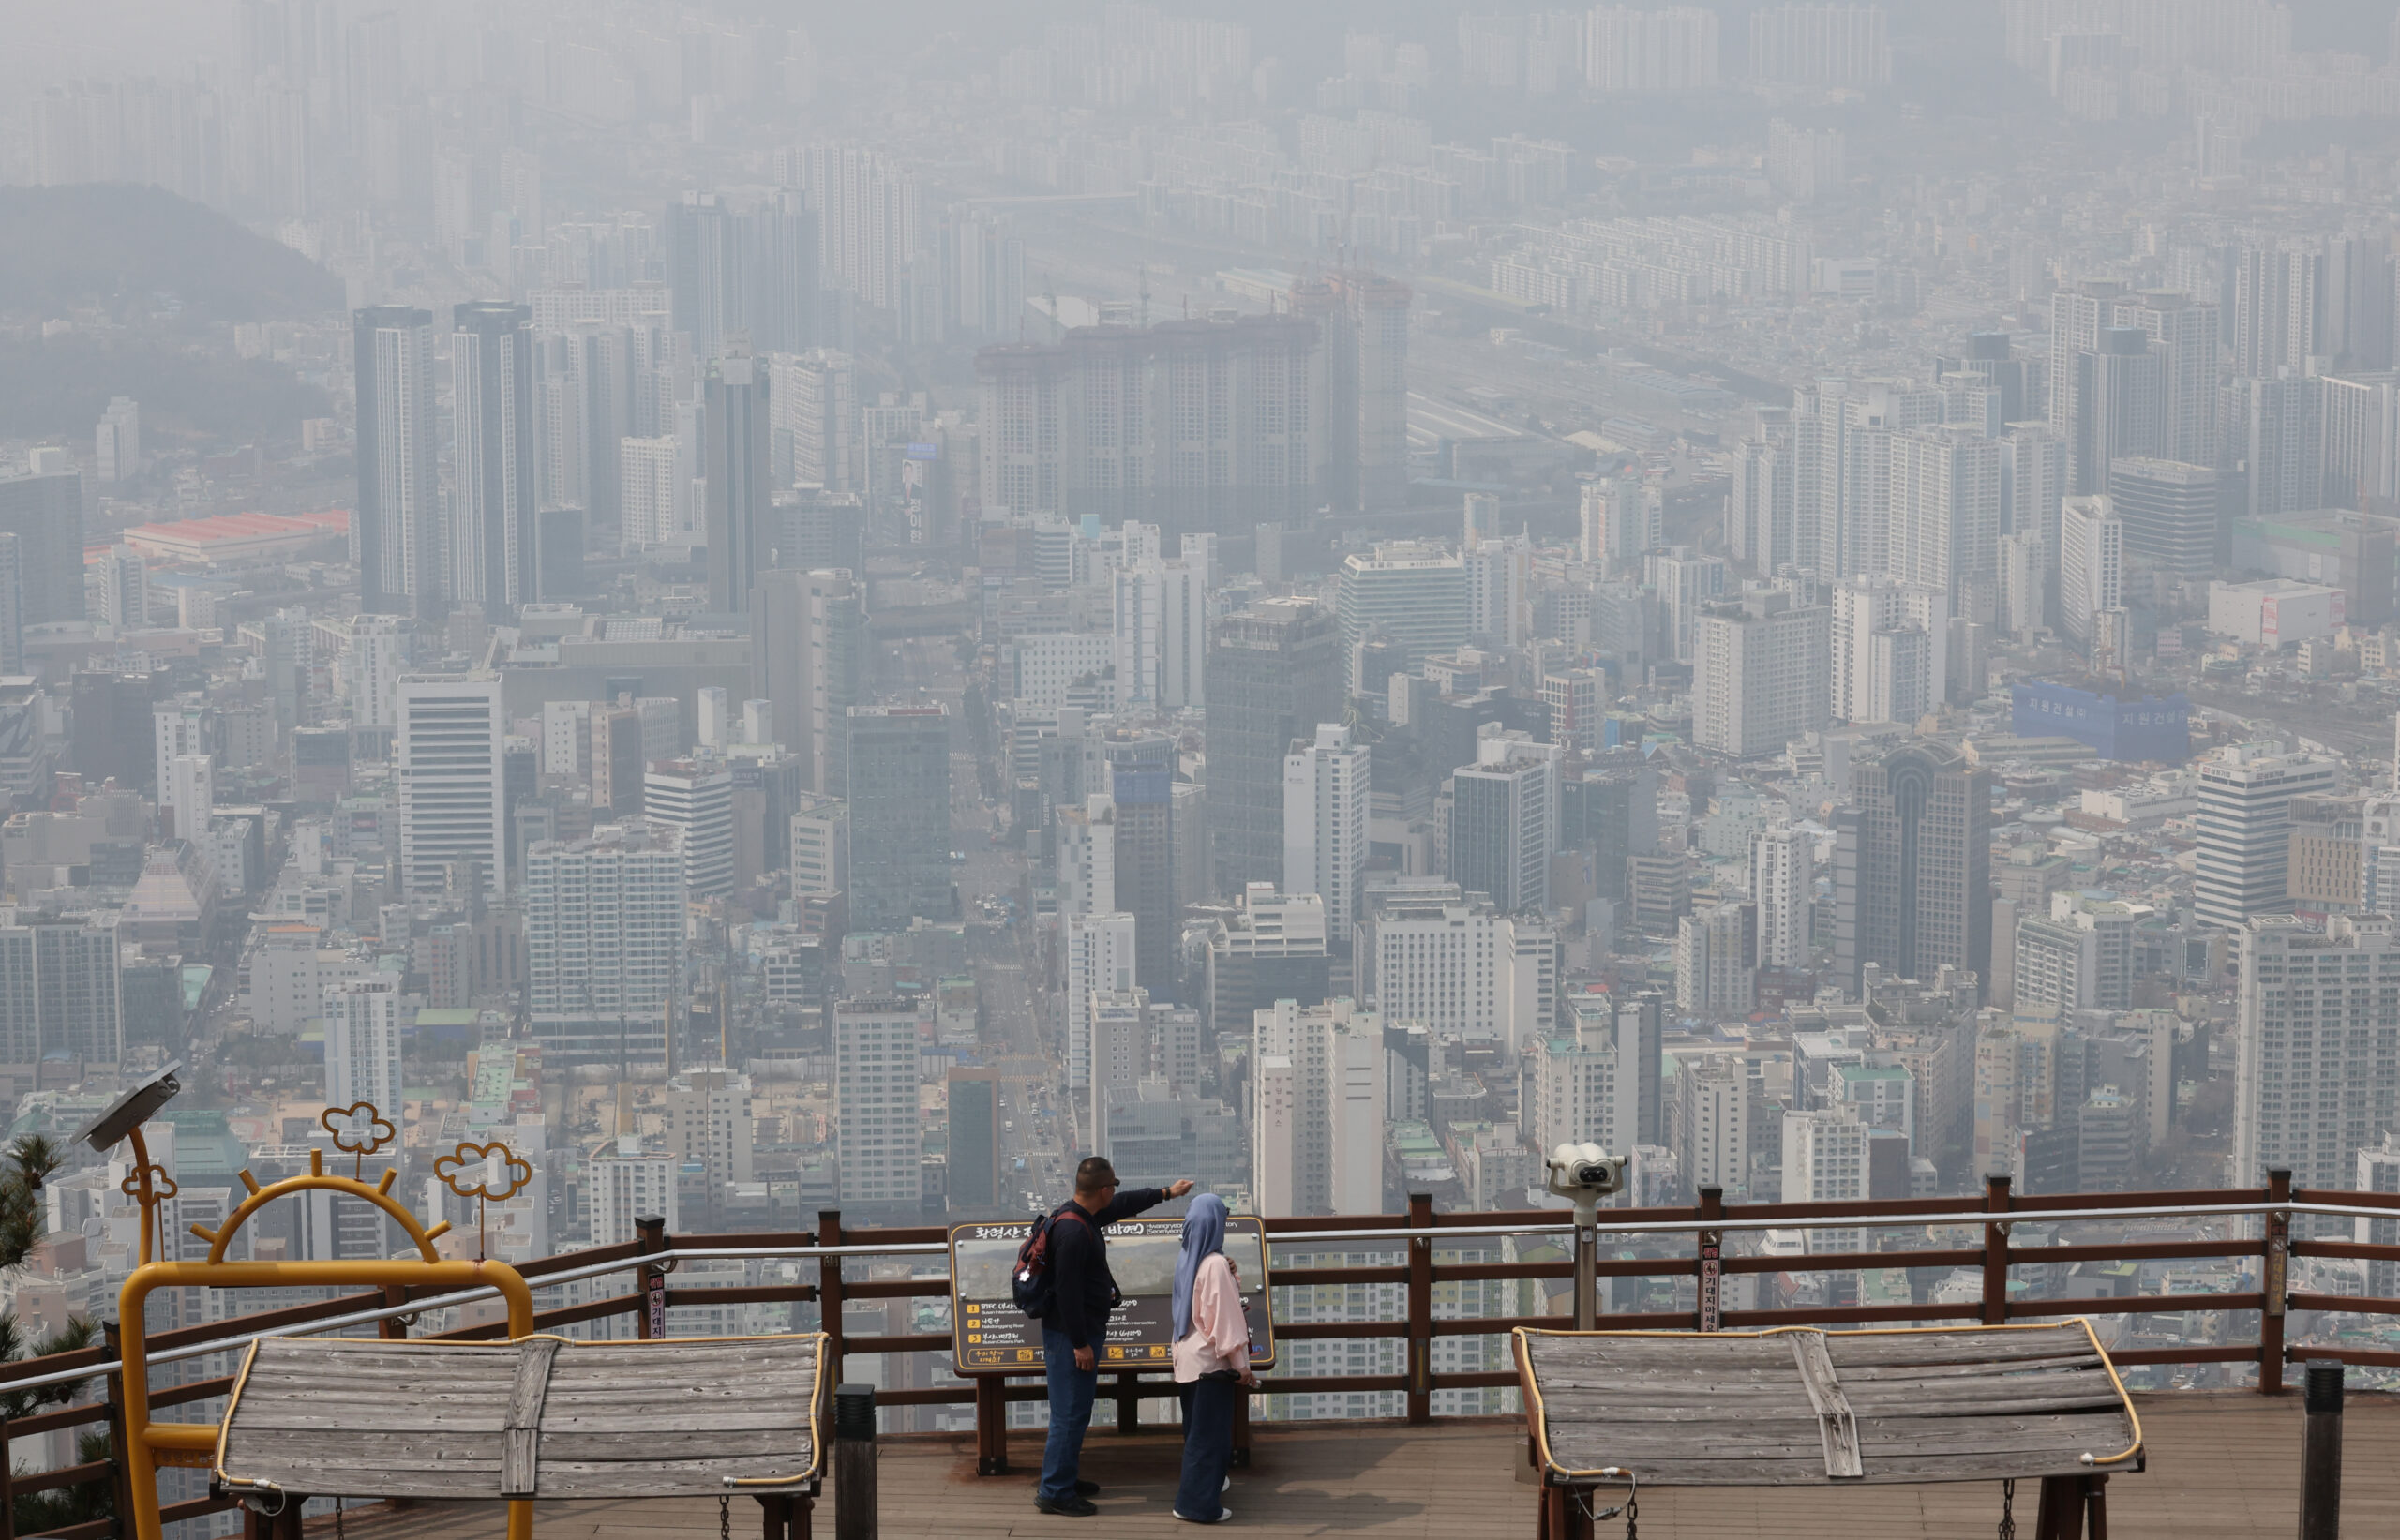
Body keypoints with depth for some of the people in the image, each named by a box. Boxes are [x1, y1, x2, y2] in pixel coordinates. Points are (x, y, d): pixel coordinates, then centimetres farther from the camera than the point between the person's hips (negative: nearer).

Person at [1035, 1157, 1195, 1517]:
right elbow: (1067, 1291, -25)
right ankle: (1054, 1492, 0)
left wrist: (1166, 1192, 38)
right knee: (1070, 1414, -5)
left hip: (1081, 1331, 11)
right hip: (1071, 1336, -11)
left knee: (1075, 1411, 19)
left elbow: (1123, 1205, 27)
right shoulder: (1073, 1232, -25)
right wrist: (1080, 1343, -21)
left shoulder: (1083, 1217, 8)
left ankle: (1064, 1479, 29)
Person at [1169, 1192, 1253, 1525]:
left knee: (1196, 1430, 18)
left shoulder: (1186, 1259, 5)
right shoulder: (1215, 1264, -20)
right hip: (1211, 1359, -8)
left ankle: (1193, 1496, 28)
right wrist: (1241, 1365, -14)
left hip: (1189, 1356, 8)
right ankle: (1198, 1504, 3)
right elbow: (1226, 1316, -19)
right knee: (1209, 1432, 0)